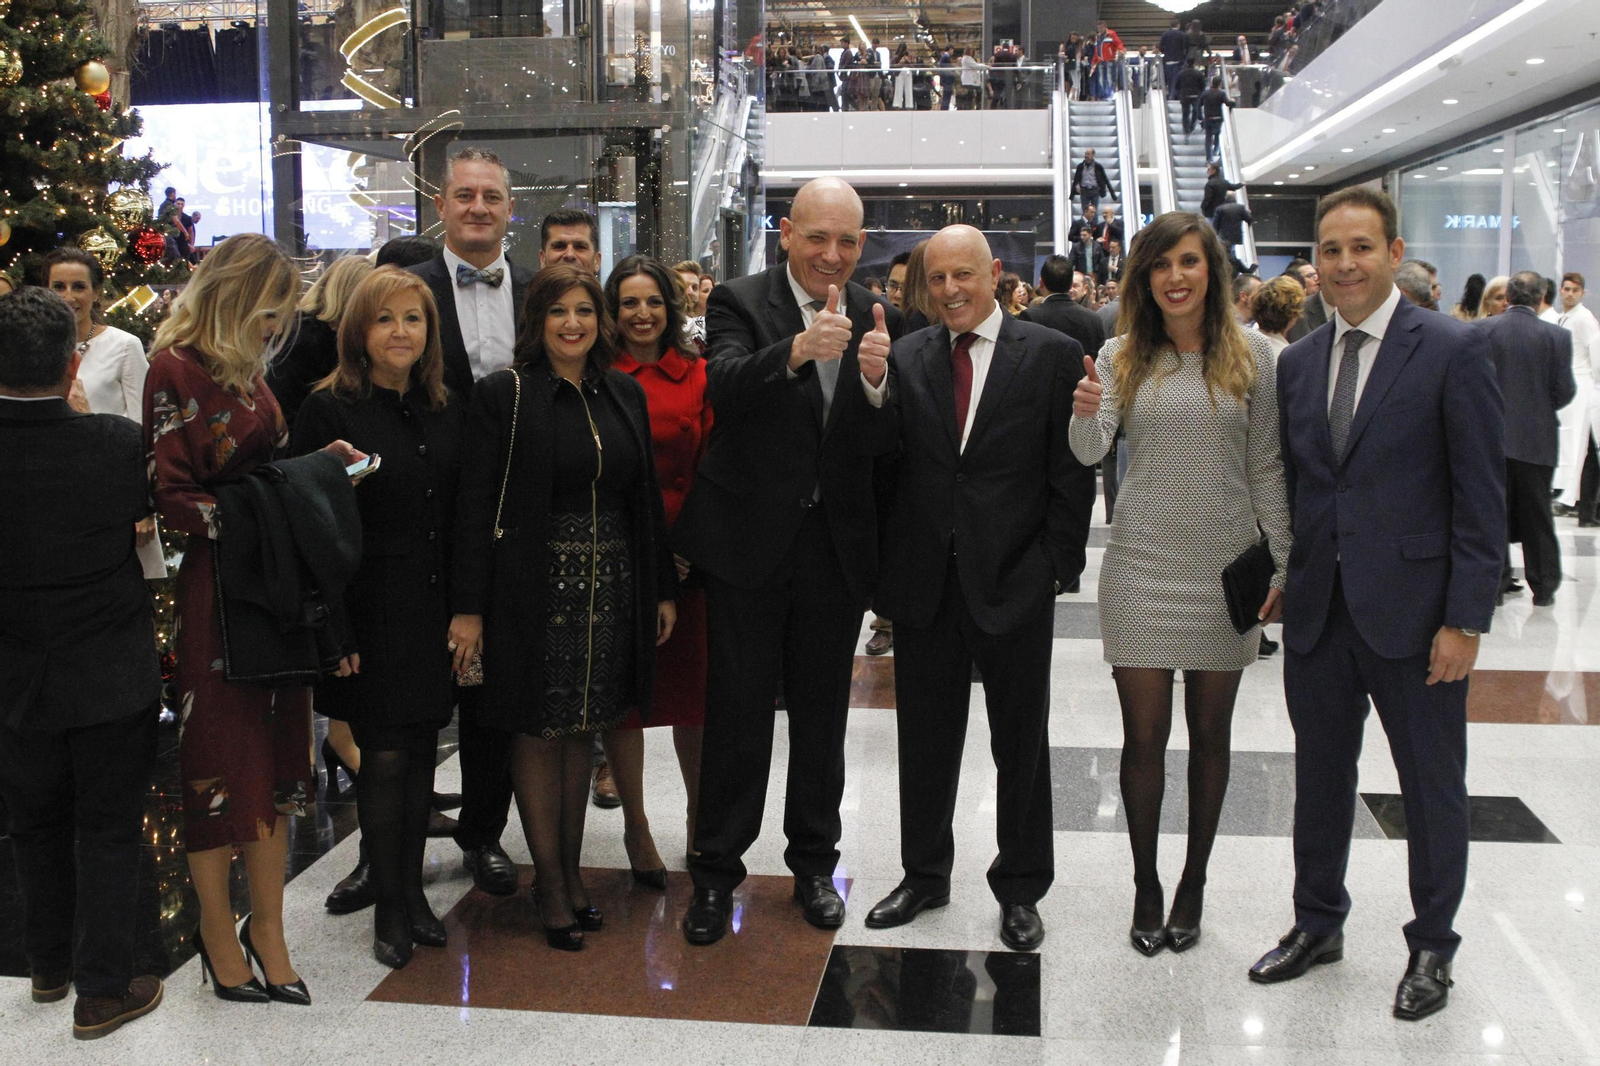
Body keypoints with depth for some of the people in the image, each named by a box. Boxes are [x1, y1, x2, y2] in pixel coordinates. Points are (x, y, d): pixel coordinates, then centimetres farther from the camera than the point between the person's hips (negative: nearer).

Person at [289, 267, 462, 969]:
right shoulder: (329, 409, -6)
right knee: (385, 755, -1)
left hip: (434, 613, 5)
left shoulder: (447, 410, 10)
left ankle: (412, 889, 25)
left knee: (421, 750, 11)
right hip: (370, 613, -5)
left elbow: (462, 516, 12)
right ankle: (390, 910, 15)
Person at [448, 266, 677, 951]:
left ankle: (570, 870, 24)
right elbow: (476, 504, -8)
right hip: (534, 589, -4)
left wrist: (663, 588, 11)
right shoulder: (504, 395, -5)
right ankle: (551, 886, 15)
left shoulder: (625, 394, 9)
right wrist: (468, 607, -12)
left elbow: (646, 497, 13)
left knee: (584, 728, 12)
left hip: (610, 587, 5)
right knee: (539, 732, 4)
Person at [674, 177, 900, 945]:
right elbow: (723, 386, -25)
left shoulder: (878, 321, 4)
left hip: (837, 544, 3)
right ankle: (715, 873, 18)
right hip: (751, 536, -3)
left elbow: (886, 446, -5)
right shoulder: (740, 302, -5)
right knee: (738, 708, 4)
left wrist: (877, 381, -25)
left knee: (823, 711, 14)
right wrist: (796, 351, -43)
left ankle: (814, 862, 30)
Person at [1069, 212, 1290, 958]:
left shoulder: (1251, 356, 1)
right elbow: (1090, 452, -10)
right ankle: (1145, 887, 17)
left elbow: (1266, 469, 3)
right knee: (1144, 735, 3)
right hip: (1141, 567, 0)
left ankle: (1193, 884, 25)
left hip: (1225, 567, 0)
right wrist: (1085, 413, -32)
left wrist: (1281, 565, -2)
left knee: (1209, 733, 11)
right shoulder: (1121, 357, 2)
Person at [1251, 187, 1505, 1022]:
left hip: (1411, 609, -4)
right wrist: (1281, 578, 4)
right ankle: (1318, 924, 33)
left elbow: (1481, 496, -9)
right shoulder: (1297, 361, 8)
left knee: (1431, 786, 9)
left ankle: (1432, 947, 27)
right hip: (1318, 610, 5)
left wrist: (1465, 618, -12)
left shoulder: (1453, 350, -7)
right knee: (1319, 775, 16)